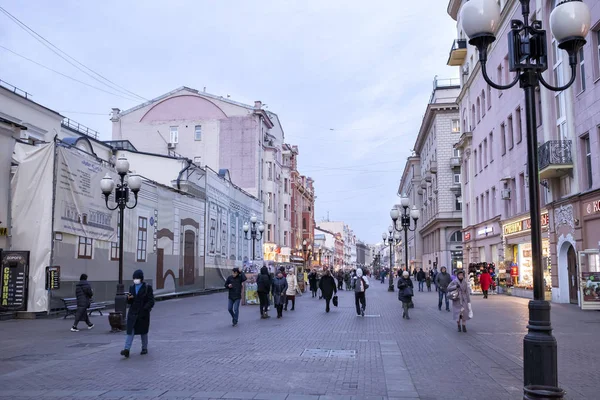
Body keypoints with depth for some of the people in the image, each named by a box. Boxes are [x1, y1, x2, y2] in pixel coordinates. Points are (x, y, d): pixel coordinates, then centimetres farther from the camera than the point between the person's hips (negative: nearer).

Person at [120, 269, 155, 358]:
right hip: (132, 313, 3)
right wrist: (129, 298, -8)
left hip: (143, 313, -3)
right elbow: (129, 302, 15)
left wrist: (145, 309, -21)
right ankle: (127, 349, -15)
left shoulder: (147, 287, -4)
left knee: (143, 331, 10)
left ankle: (144, 348, 25)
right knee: (130, 331, -8)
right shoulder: (132, 287, 10)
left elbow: (151, 301, -8)